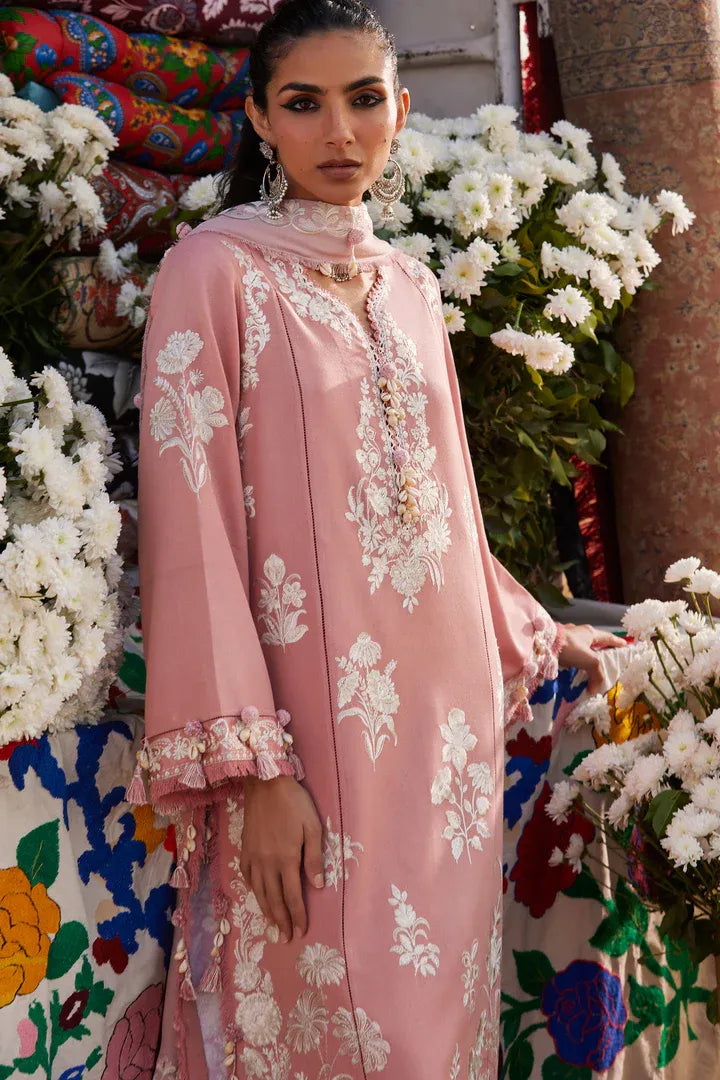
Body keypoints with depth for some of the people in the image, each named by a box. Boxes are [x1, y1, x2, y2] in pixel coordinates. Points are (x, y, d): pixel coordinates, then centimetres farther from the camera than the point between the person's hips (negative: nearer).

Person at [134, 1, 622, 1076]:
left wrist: (531, 632, 28)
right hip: (312, 736, -6)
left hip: (443, 710, 6)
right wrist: (251, 765, -17)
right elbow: (191, 524, -11)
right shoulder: (214, 269, -5)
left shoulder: (411, 286, 13)